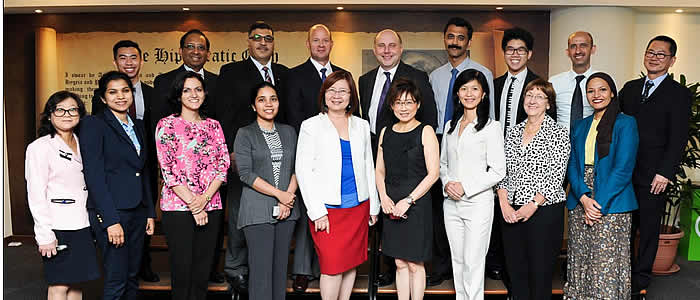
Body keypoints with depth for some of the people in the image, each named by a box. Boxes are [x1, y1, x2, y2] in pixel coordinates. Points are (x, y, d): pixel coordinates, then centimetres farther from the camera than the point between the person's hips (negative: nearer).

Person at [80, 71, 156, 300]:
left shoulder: (138, 126, 15)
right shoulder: (93, 124, -5)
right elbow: (94, 175, -12)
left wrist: (150, 212, 13)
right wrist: (111, 220, -18)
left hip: (137, 212, 7)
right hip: (111, 212, -7)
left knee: (132, 278, 12)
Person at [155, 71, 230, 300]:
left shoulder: (213, 125, 12)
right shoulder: (167, 125, 0)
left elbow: (223, 164, 5)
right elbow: (168, 170, -7)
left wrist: (204, 198, -9)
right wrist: (192, 205, -11)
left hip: (211, 207, 4)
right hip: (178, 207, -3)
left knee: (202, 274, 8)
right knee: (182, 270, 2)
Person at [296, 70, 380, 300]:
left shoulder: (361, 126, 12)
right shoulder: (311, 126, 0)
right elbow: (303, 170, -5)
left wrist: (373, 206, 12)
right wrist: (317, 212, -11)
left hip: (358, 206, 4)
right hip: (327, 209, -4)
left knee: (351, 263, 9)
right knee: (332, 266, -6)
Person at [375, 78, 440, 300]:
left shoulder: (425, 132, -4)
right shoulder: (386, 132, 11)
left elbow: (433, 173, -10)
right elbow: (379, 171, 13)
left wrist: (408, 200, -15)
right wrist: (384, 197, -4)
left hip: (417, 204, -4)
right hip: (391, 206, 5)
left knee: (415, 263, 3)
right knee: (400, 263, 12)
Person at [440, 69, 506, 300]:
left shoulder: (491, 127, -6)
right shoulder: (450, 125, 11)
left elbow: (497, 171, -9)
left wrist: (465, 186, -15)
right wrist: (447, 184, -4)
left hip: (478, 202, -5)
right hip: (451, 203, 5)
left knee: (473, 262, -2)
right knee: (457, 260, 14)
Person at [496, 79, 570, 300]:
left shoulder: (558, 133, -2)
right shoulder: (513, 133, 12)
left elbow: (556, 177, -8)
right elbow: (502, 172, 9)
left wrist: (533, 204, -15)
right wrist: (504, 203, -5)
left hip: (544, 210, -4)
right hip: (511, 212, 4)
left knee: (540, 271, 0)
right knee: (515, 269, 9)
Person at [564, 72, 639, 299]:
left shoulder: (625, 123, -1)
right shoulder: (580, 126, 15)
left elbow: (623, 168, -9)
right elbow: (572, 165, 7)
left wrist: (599, 203, -14)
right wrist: (584, 198, -9)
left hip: (612, 206, -5)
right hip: (579, 205, 5)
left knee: (607, 266, -4)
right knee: (580, 263, 7)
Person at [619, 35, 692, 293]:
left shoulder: (679, 94, -1)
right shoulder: (630, 88, 13)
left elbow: (678, 138, -8)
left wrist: (665, 173, -15)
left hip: (654, 175, -3)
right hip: (624, 172, 4)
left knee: (649, 227, 8)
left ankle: (641, 276, 22)